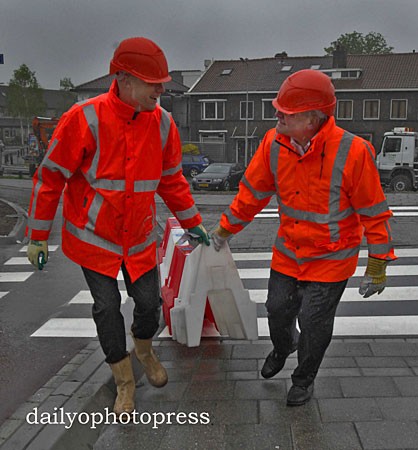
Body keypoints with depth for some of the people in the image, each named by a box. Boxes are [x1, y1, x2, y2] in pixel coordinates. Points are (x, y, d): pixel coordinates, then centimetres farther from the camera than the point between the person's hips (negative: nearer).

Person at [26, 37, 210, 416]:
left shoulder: (162, 123, -8)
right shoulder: (85, 118, -21)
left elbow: (172, 179, 6)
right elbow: (50, 177, -13)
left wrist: (193, 223, 11)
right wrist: (38, 237, -8)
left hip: (140, 238, 3)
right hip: (93, 238, -3)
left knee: (149, 302, 8)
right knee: (107, 308, 2)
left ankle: (145, 350, 43)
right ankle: (125, 382, 26)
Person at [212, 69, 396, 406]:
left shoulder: (352, 152, -26)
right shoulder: (274, 144, -12)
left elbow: (375, 212, -16)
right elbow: (253, 192, 2)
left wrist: (378, 266, -12)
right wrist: (226, 229, 9)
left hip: (331, 259, -4)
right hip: (287, 252, 4)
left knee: (313, 324, 6)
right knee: (278, 310, 17)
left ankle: (304, 379, 36)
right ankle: (283, 347, 53)